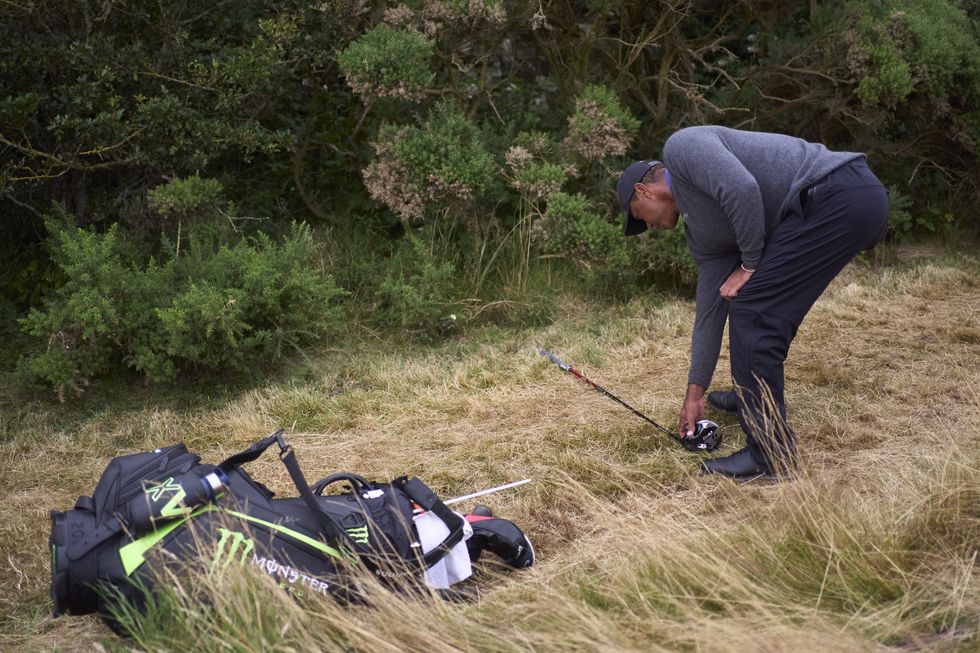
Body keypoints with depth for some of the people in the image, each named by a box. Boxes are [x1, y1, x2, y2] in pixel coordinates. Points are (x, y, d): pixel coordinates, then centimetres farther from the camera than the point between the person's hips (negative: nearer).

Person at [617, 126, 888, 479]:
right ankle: (754, 394, 43)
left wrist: (750, 264, -5)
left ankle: (770, 456, -5)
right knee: (766, 305, 26)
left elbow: (742, 188, -19)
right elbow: (709, 309, 24)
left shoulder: (681, 147, 0)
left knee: (752, 309, -9)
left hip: (839, 194, -10)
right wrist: (695, 393, 27)